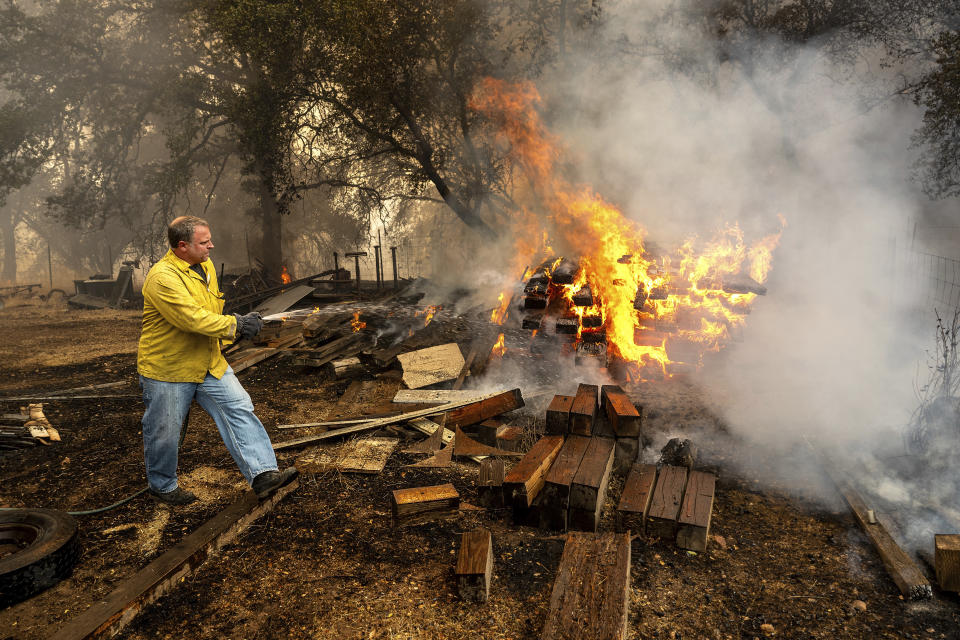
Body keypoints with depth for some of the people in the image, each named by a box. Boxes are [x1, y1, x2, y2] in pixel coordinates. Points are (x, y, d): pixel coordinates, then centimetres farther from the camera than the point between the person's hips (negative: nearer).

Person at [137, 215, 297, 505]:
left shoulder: (205, 266, 6)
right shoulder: (162, 277, -23)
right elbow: (193, 318, -31)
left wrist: (231, 329, 4)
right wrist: (236, 324, -25)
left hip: (209, 364, 7)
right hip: (167, 370, -7)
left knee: (239, 409, -5)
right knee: (164, 432, 9)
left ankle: (263, 473, -7)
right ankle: (162, 484, 33)